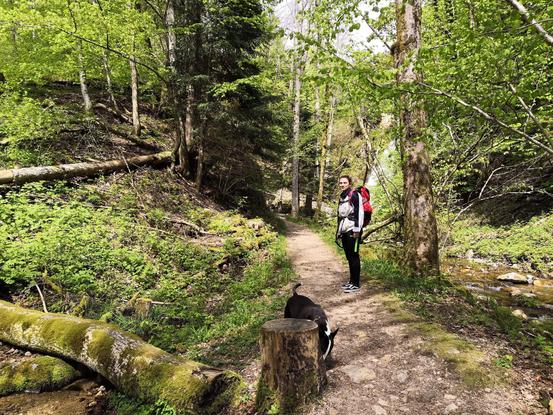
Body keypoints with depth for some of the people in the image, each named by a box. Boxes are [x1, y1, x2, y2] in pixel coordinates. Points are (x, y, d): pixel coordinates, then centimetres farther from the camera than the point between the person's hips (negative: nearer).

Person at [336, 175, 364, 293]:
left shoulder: (354, 194, -7)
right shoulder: (342, 197, 20)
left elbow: (359, 212, -15)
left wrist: (357, 230, -20)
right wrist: (339, 231, 22)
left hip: (352, 230, -8)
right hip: (344, 231, 8)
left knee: (354, 256, -4)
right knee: (349, 257, 12)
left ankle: (356, 283, 2)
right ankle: (352, 280, 21)